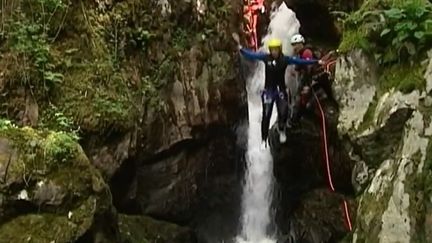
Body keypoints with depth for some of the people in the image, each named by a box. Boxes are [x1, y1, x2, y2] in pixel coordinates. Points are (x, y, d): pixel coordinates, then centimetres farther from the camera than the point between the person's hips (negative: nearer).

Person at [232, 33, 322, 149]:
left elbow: (301, 61, -8)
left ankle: (282, 131, 28)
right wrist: (239, 46, -14)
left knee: (283, 113, -7)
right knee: (266, 115, -1)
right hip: (268, 90, 0)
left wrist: (317, 61, -13)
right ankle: (264, 140, 14)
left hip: (281, 90, 0)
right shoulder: (265, 57, -7)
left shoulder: (286, 59, -7)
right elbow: (250, 55, -7)